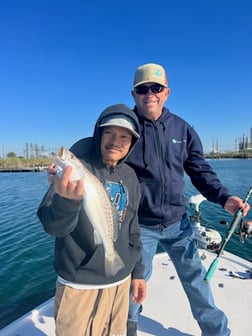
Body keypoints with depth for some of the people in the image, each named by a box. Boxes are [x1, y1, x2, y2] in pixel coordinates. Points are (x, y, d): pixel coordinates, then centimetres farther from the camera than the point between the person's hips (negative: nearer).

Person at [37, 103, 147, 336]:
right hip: (81, 284, -5)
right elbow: (52, 226, -23)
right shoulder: (76, 167, -16)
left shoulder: (130, 176, 0)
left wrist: (137, 271, 12)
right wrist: (67, 200, -43)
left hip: (121, 280, 5)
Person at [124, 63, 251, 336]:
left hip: (178, 222, 3)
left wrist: (224, 197, -9)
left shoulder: (182, 129, 0)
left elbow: (200, 171, 4)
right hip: (139, 225, -2)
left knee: (196, 277, 18)